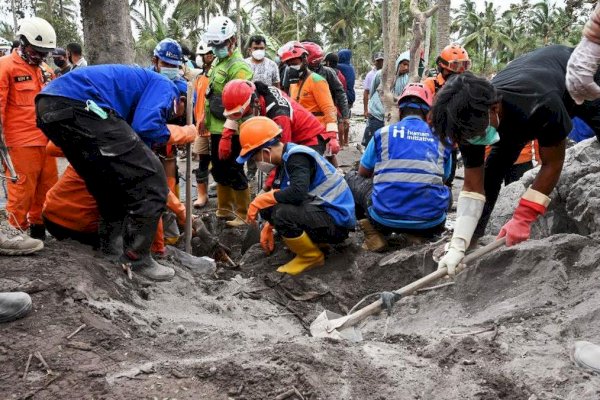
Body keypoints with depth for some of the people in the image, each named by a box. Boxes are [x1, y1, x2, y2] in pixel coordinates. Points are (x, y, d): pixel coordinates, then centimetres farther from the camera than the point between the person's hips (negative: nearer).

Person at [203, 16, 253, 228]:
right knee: (219, 171, 18)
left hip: (230, 132, -10)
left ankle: (244, 215, 10)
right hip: (217, 129, 10)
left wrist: (227, 135, -26)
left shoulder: (238, 67, -15)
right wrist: (206, 120, 23)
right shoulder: (218, 63, 16)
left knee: (234, 174, -2)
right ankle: (224, 210, 31)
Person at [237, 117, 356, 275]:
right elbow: (286, 198, 18)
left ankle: (312, 257, -6)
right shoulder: (287, 157, 9)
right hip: (320, 210, 9)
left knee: (282, 213, -30)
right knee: (268, 209, 4)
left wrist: (262, 200, -21)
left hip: (337, 221, -9)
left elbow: (297, 193, -35)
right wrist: (269, 226, 13)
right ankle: (314, 241, 12)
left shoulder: (297, 157, -20)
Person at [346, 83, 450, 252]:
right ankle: (418, 234, 10)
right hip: (430, 222, 1)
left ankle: (374, 232, 5)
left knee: (352, 177, 24)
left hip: (386, 217, -1)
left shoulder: (382, 133, 7)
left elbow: (363, 174, 22)